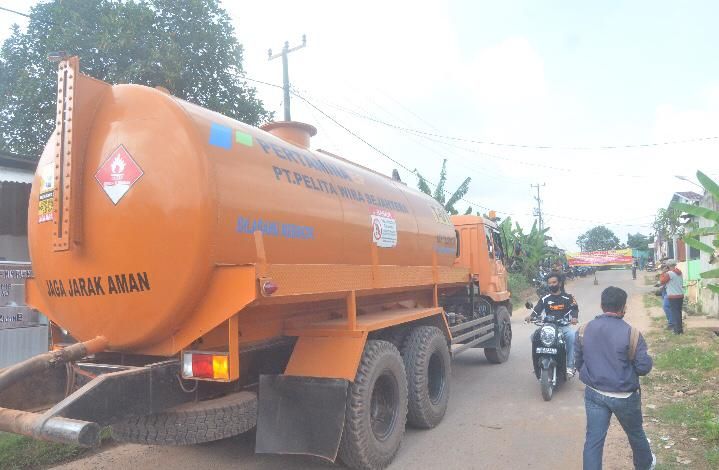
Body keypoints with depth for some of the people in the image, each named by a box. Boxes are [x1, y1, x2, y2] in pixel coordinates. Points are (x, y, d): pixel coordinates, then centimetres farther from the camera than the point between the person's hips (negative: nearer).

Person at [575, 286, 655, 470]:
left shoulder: (584, 330, -6)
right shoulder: (630, 333, -18)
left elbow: (578, 362, 3)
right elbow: (644, 367, -14)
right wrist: (627, 366, 7)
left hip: (594, 394, 2)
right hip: (623, 396, -1)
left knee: (593, 440, 7)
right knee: (635, 434, 25)